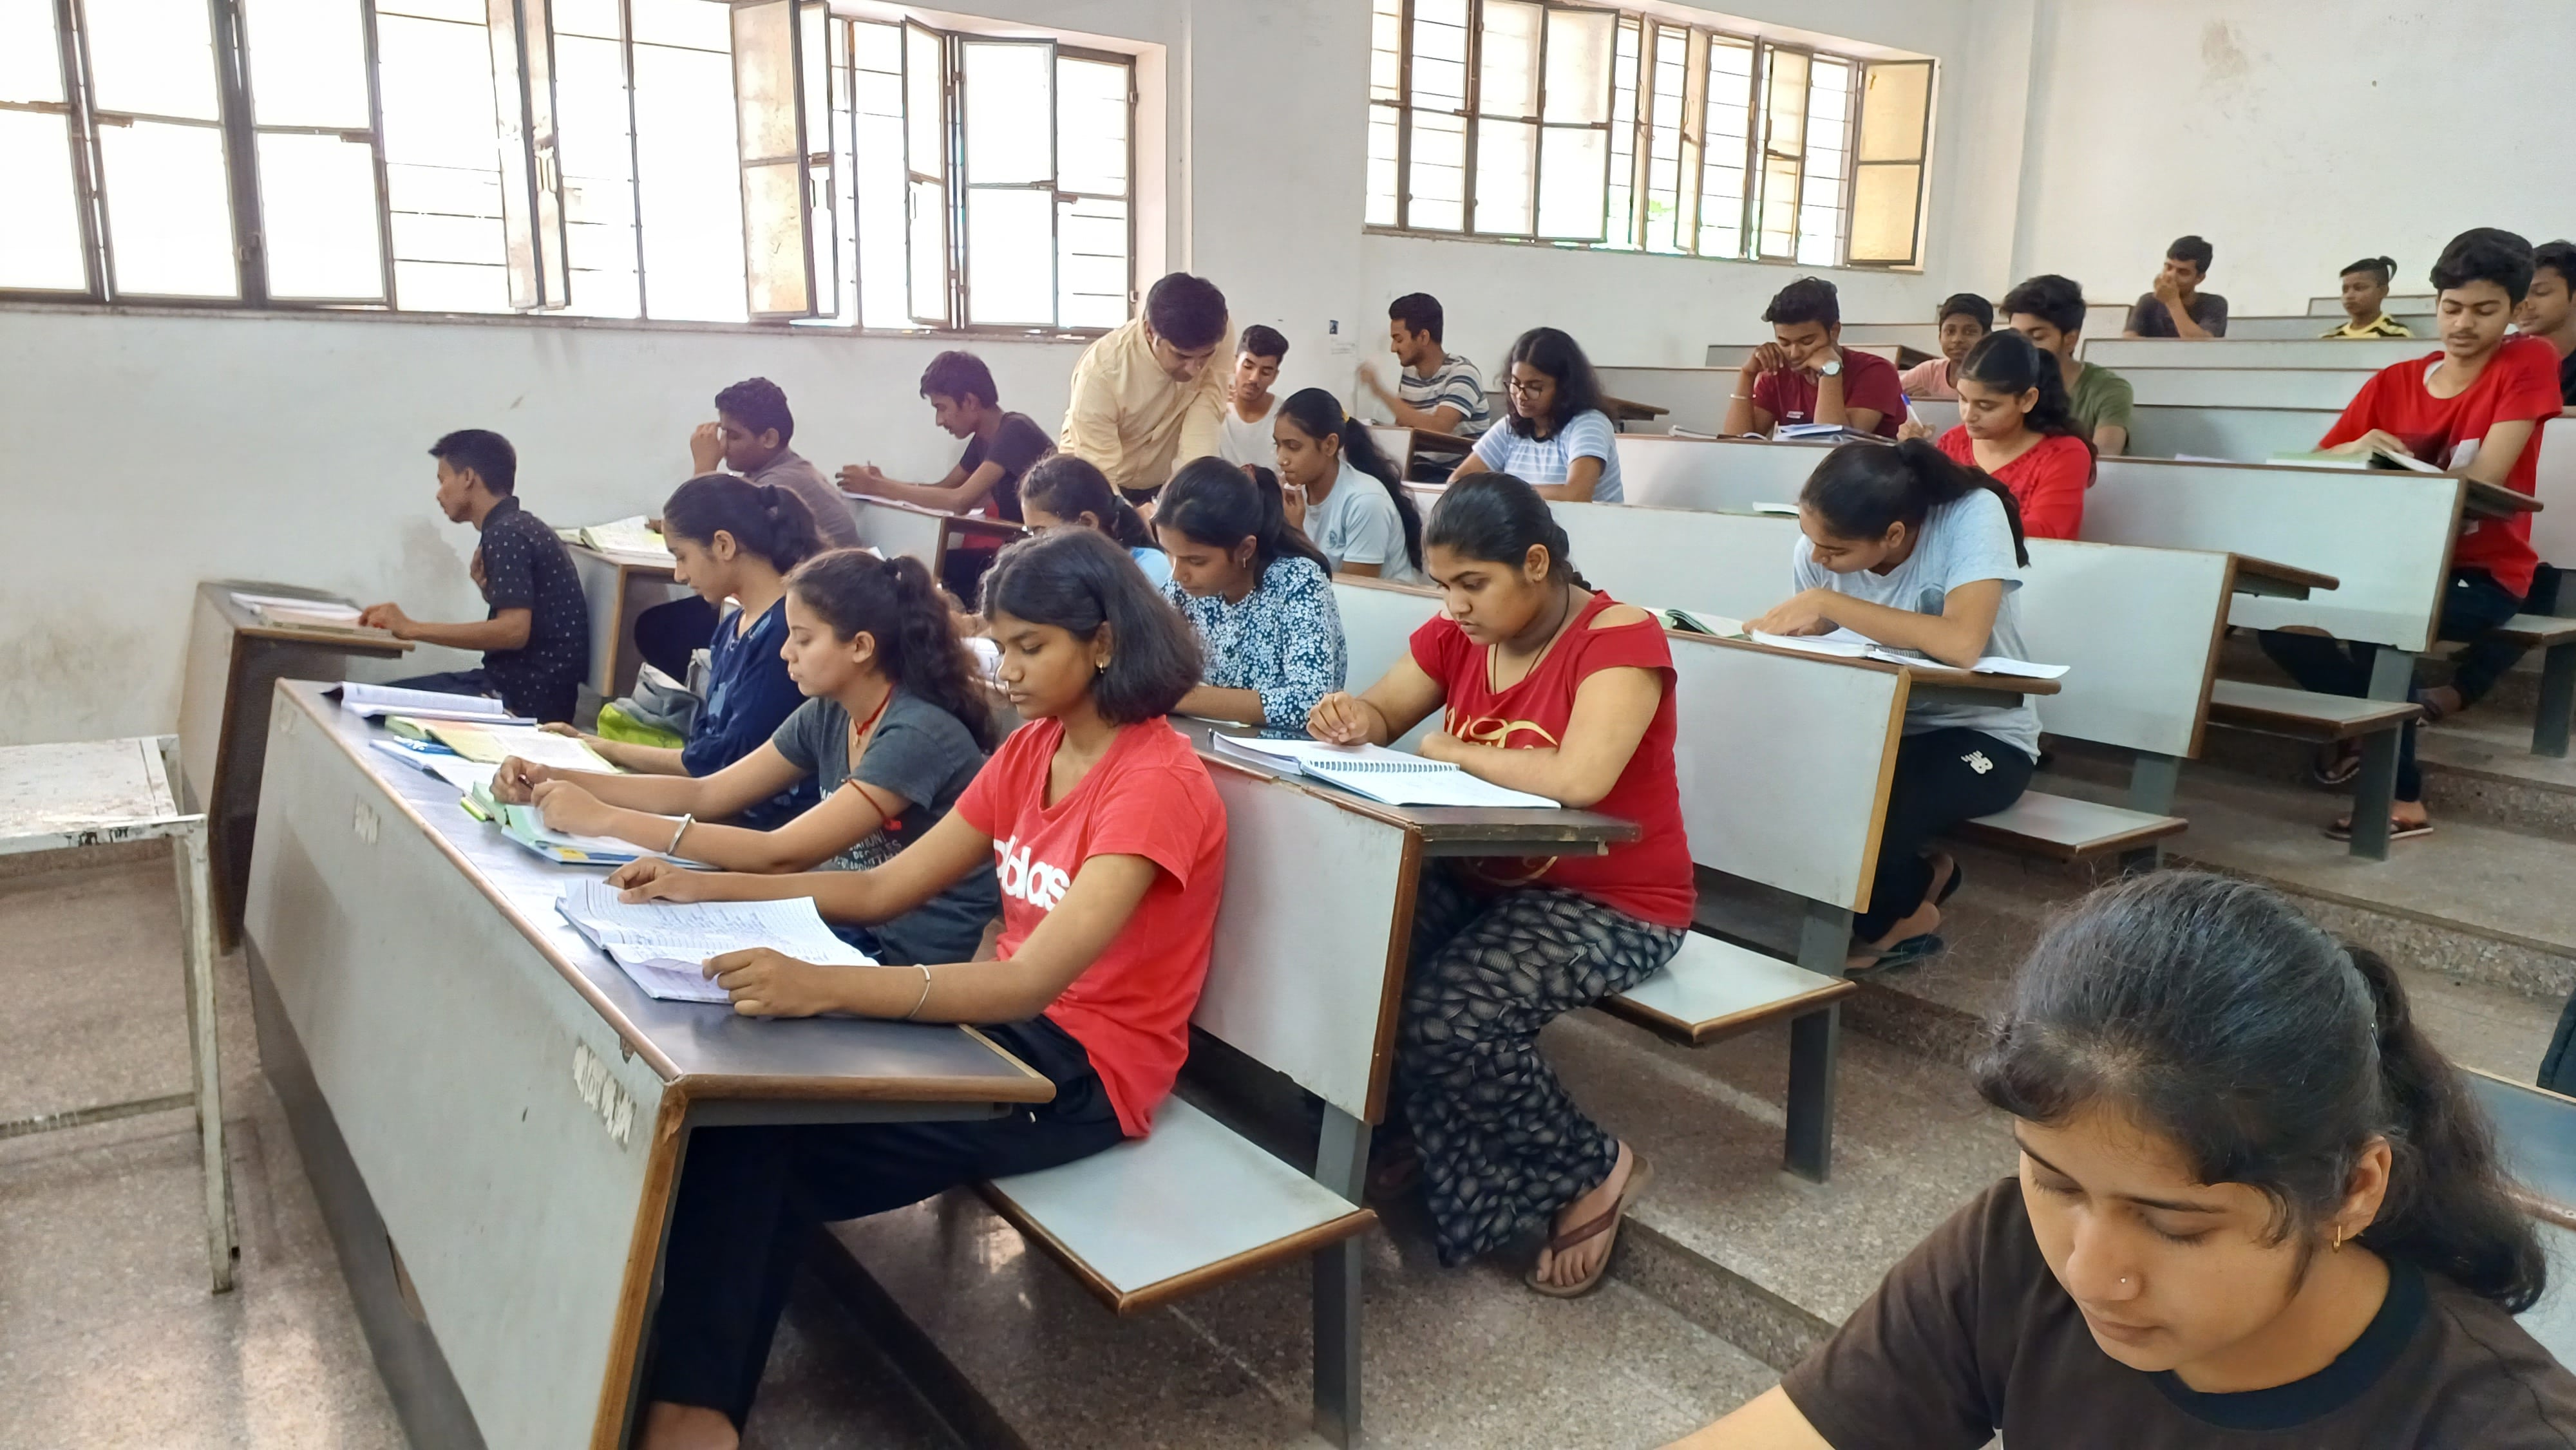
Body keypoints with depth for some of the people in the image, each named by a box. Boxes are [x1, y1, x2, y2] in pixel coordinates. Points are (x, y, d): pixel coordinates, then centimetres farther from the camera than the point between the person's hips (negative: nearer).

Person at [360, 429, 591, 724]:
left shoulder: (506, 534, -13)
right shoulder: (516, 526, 16)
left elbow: (514, 631, -25)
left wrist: (413, 629, -19)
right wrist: (485, 584, 4)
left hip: (530, 698, -9)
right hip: (524, 684, 9)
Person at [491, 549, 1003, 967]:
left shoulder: (920, 735, -22)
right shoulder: (828, 715, 4)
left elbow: (781, 854, -25)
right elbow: (706, 795, 8)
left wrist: (606, 819, -23)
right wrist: (556, 779, -3)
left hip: (929, 969, -7)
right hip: (858, 937, 7)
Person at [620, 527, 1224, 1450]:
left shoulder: (1159, 784, -20)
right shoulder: (1030, 750, 7)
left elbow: (1031, 982, -31)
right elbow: (882, 891, 8)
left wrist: (820, 988, -41)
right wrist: (709, 888, -4)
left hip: (1083, 1070, -7)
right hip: (1011, 1021, 8)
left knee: (771, 1147, -18)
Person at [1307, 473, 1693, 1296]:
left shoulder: (1619, 638, -19)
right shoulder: (1457, 635, 2)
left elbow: (1577, 779, -34)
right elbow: (1382, 720, 9)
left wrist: (1450, 750, -19)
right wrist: (1355, 718, -17)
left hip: (1611, 908, -6)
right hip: (1488, 880, 7)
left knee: (1444, 1018, -26)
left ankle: (1595, 1172, 1)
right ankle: (1394, 1142, 5)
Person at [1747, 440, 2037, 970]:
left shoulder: (1973, 515, -24)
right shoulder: (1818, 548, -11)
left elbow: (1961, 644, -38)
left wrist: (1827, 602, -35)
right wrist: (1774, 631, -20)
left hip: (1982, 737, -4)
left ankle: (1889, 917, 7)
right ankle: (1912, 879, 4)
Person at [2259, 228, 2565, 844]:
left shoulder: (2529, 363, -6)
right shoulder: (2392, 383, 6)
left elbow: (2484, 480, -16)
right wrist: (2354, 450, -21)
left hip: (2483, 574, -5)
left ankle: (2404, 799, -20)